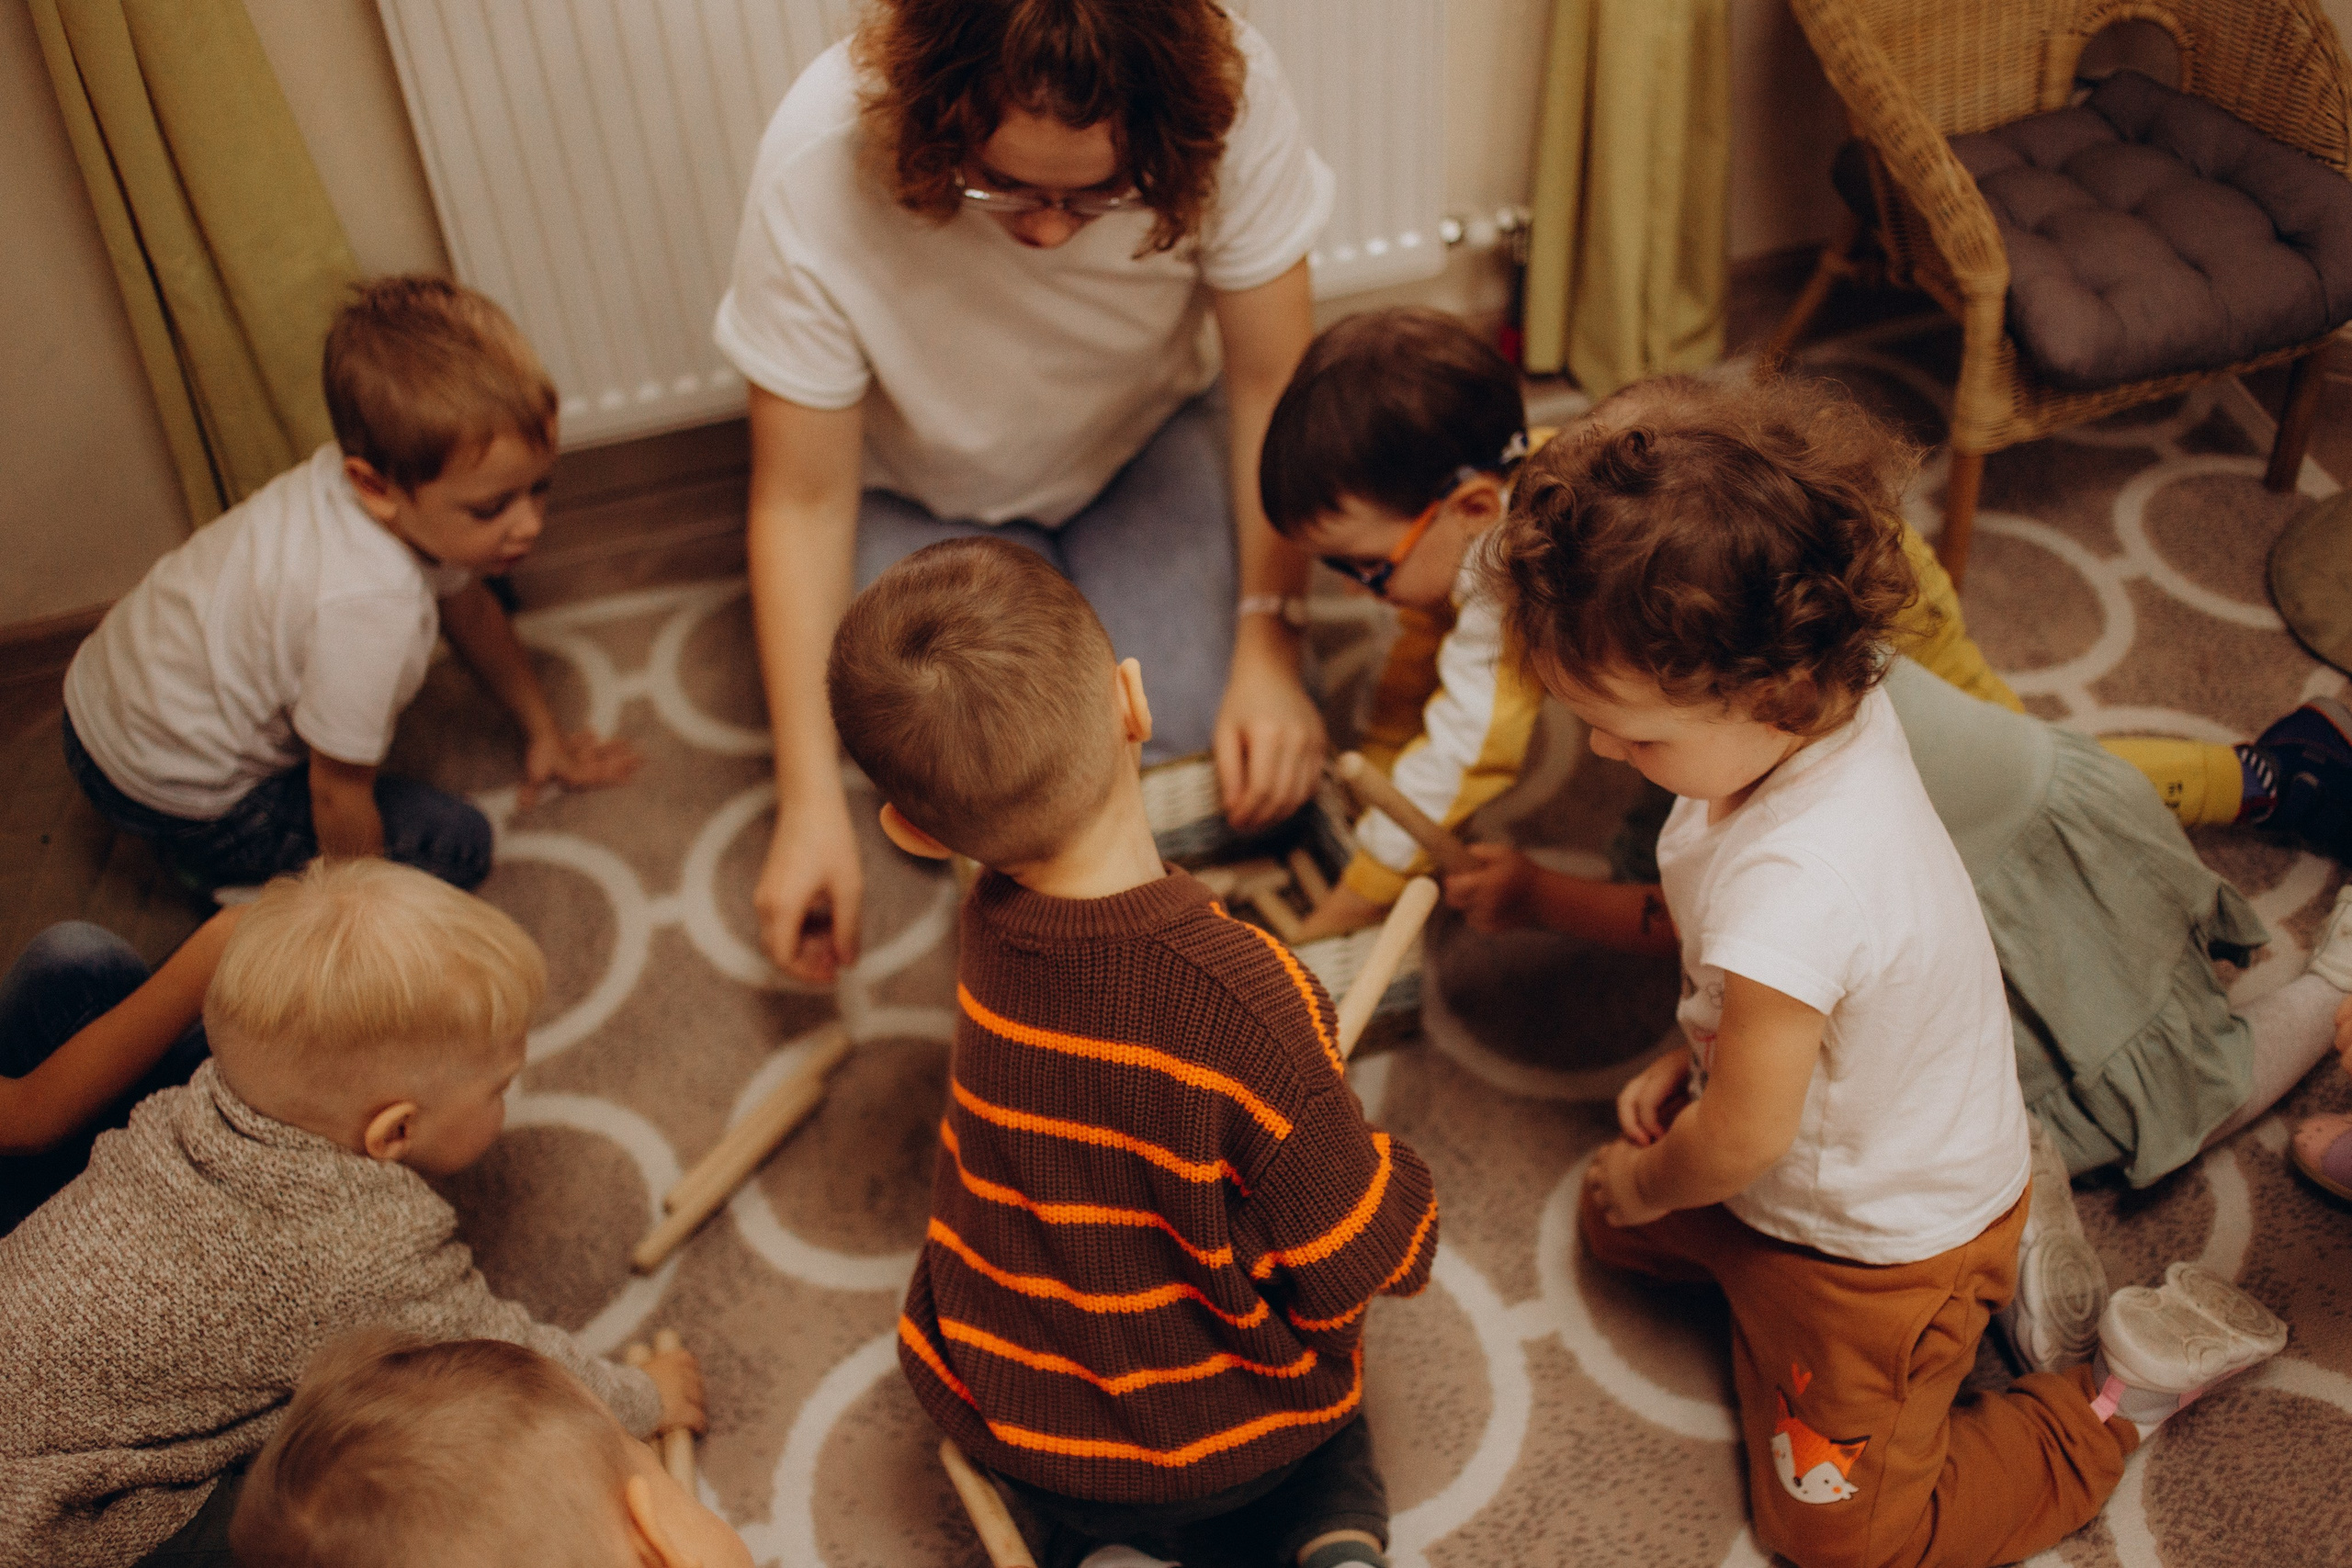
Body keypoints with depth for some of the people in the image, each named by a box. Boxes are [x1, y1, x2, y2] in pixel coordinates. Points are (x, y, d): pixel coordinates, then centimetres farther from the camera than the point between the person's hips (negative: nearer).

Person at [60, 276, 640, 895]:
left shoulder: (400, 465, -13)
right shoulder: (370, 605, -39)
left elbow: (468, 609, 8)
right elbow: (338, 794, -25)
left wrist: (542, 730, 19)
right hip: (172, 796, -8)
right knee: (458, 843, -6)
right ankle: (228, 870, 4)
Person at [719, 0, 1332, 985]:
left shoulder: (1227, 94, -32)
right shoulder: (819, 166, -34)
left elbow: (1273, 387, -17)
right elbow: (801, 500, -24)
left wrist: (1268, 645, -25)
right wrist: (810, 803, -27)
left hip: (1148, 440, 2)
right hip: (920, 494, -1)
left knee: (1202, 737, -15)